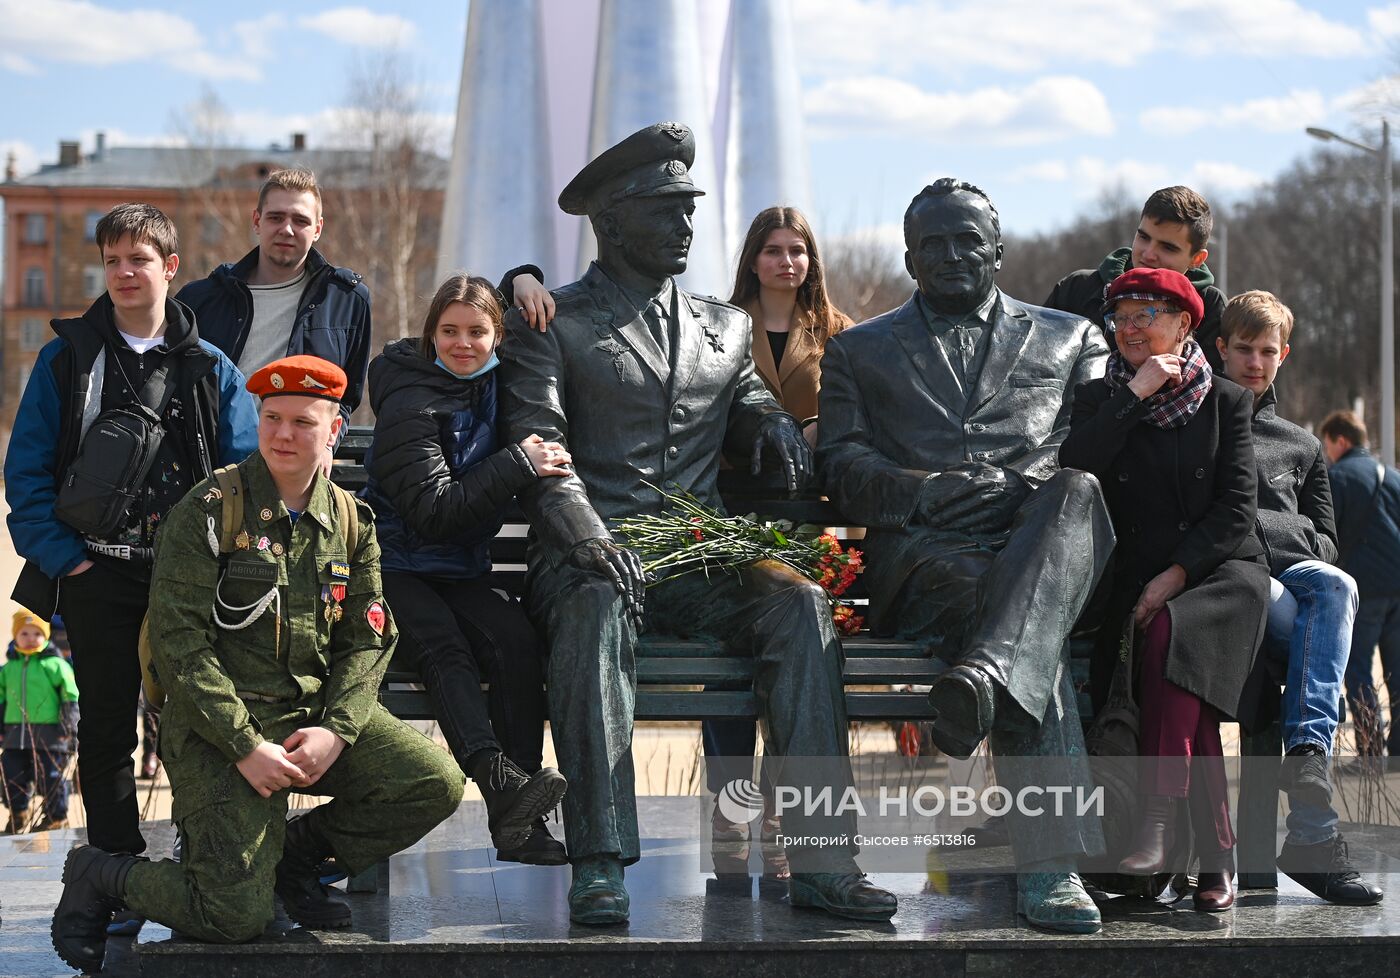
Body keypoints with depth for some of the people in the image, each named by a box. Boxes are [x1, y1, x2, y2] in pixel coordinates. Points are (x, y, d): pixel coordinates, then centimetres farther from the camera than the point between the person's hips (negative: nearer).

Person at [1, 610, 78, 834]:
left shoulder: (55, 665, -4)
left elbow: (71, 698, -3)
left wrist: (70, 727, -7)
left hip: (48, 733, -5)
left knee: (50, 776, 0)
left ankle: (56, 816, 15)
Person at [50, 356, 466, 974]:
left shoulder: (351, 524, 9)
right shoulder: (208, 512, -7)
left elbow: (367, 642, 7)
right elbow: (180, 645, -13)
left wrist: (336, 731, -12)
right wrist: (245, 746, -19)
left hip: (319, 712, 6)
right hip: (219, 726, -5)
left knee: (437, 783, -15)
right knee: (237, 917, -17)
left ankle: (295, 851, 9)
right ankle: (96, 877, 12)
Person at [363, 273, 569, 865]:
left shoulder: (491, 384, 10)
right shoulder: (409, 405, -10)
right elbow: (434, 511, -18)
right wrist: (518, 465, -21)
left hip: (462, 571, 5)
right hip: (398, 567, -5)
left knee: (517, 641, -27)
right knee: (442, 644, -37)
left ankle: (517, 822, -32)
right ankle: (497, 778, -58)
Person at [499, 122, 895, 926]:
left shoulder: (727, 328, 25)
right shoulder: (550, 326, 9)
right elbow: (538, 448, -3)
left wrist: (772, 419, 4)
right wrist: (587, 535, -22)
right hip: (593, 557, -3)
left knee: (799, 601, -28)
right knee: (595, 611, -38)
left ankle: (821, 858, -32)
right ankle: (600, 866, -39)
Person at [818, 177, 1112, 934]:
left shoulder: (1069, 339, 26)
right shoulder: (857, 351, 26)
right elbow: (842, 468, 12)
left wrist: (1023, 488, -7)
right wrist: (925, 493, -9)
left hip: (1040, 545, 1)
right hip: (920, 555, -1)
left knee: (1077, 492, -36)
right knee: (1002, 611, -37)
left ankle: (986, 677, -58)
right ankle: (1049, 864, -44)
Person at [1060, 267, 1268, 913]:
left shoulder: (1226, 402, 11)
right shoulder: (1099, 399, 14)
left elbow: (1236, 508, 1)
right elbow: (1072, 472, -7)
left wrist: (1176, 574, -13)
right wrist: (1136, 393, -8)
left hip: (1222, 570, -1)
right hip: (1138, 580, 1)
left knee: (1171, 636, -35)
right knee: (1168, 653, -31)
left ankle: (1155, 819, -35)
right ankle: (1217, 855, -29)